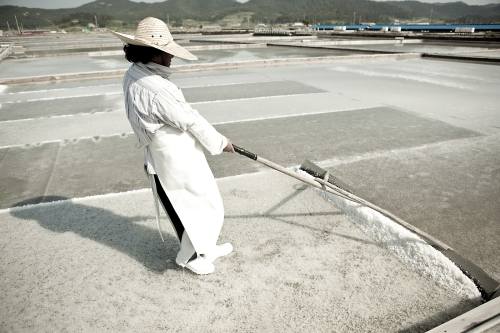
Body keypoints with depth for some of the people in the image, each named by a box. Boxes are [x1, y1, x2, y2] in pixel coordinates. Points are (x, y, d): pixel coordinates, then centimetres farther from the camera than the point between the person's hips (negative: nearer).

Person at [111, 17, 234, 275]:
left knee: (183, 207, 22)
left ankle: (205, 248, 42)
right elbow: (190, 120, -20)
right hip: (179, 159, -10)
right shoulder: (156, 88, -29)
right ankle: (189, 256, 31)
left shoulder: (132, 76, 2)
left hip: (159, 157, 10)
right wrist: (220, 141, -6)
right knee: (204, 205, 11)